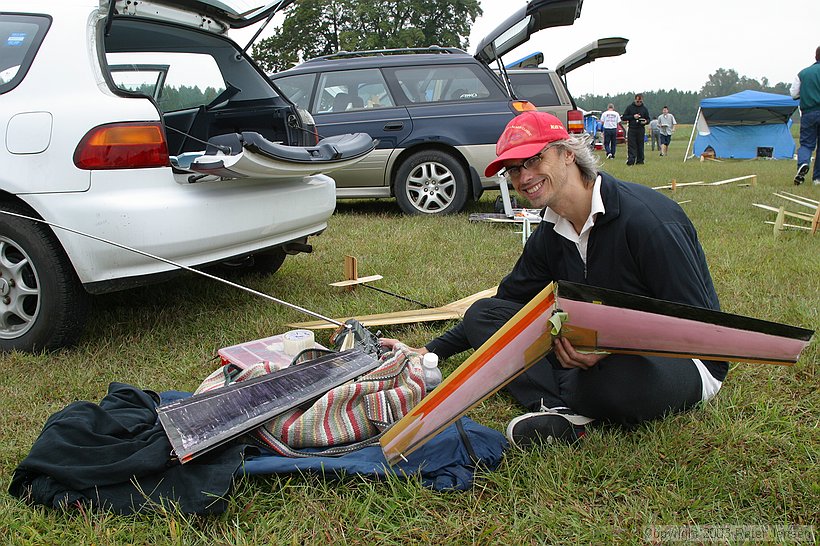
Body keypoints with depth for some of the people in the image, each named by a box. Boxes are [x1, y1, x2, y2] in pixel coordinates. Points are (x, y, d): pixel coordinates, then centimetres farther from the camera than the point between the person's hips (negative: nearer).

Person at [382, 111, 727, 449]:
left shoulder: (646, 217, -20)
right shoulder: (549, 237, 4)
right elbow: (503, 307, 14)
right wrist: (430, 352, 6)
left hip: (685, 358, -7)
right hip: (602, 349, 7)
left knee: (623, 373, -46)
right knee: (481, 313, -5)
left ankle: (560, 397, -10)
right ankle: (560, 412, -26)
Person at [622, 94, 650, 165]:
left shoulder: (644, 109, 10)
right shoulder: (630, 107, 5)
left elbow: (648, 119, 14)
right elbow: (624, 117, 2)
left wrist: (645, 121, -10)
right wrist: (633, 117, -11)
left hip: (641, 130, 1)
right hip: (631, 129, -1)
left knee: (640, 146, 4)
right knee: (631, 146, -7)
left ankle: (640, 161, 10)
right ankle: (631, 160, -11)